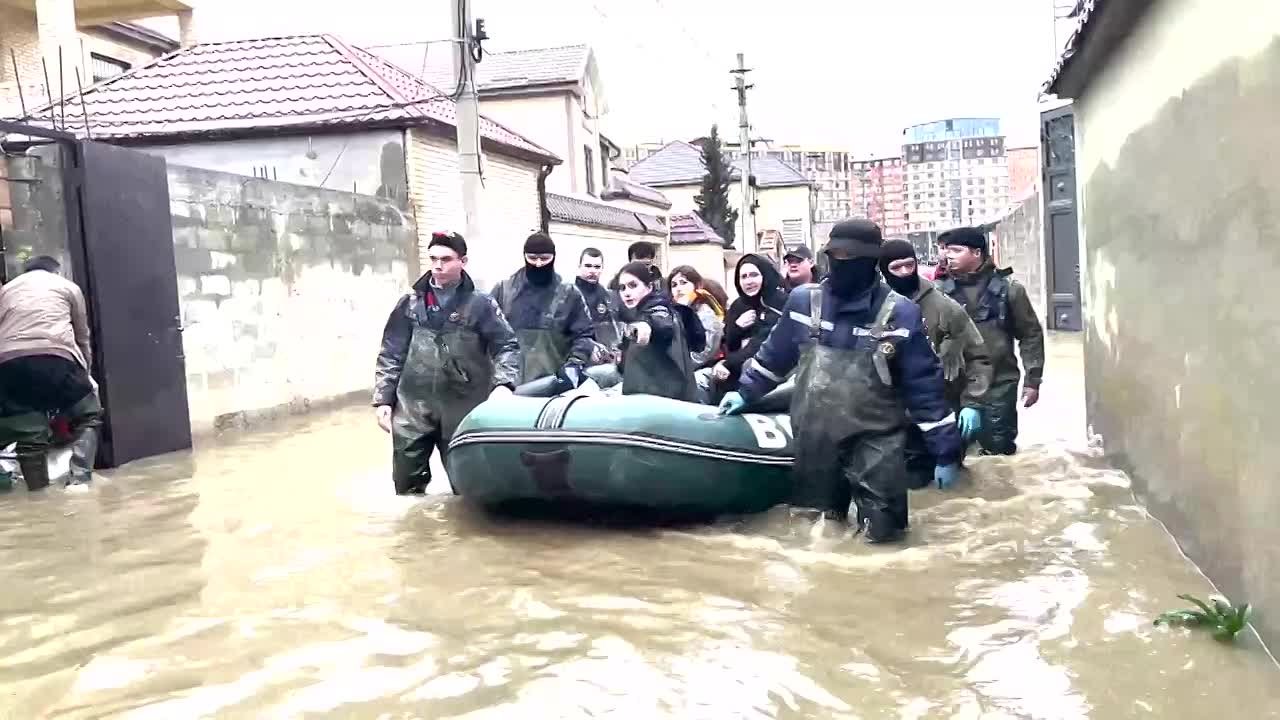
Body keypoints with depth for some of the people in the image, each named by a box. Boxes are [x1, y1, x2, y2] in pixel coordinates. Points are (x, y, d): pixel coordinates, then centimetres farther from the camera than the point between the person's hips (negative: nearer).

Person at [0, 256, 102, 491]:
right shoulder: (68, 286, 25)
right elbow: (82, 338, 29)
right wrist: (85, 372, 43)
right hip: (55, 358, -2)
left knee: (28, 432, 13)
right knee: (86, 417, 15)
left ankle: (39, 488, 8)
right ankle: (80, 477, 1)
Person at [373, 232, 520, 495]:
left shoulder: (480, 304, 2)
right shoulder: (410, 304, 9)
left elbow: (507, 346, -3)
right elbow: (391, 355, 10)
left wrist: (503, 384, -20)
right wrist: (383, 399, 3)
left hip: (463, 409, -2)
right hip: (413, 408, 2)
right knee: (407, 485, 7)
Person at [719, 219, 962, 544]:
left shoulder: (899, 312, -9)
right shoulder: (803, 300, -1)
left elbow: (925, 385, -5)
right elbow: (775, 354, 15)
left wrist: (945, 451, -4)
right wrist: (746, 392, 22)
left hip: (876, 441, -3)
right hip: (814, 438, 3)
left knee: (881, 533, -4)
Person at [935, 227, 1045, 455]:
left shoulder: (1007, 288, -2)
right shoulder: (941, 291, 1)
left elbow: (1031, 334, 3)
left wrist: (1032, 379, 0)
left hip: (999, 386, -2)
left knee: (999, 453, 4)